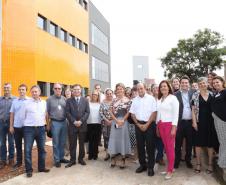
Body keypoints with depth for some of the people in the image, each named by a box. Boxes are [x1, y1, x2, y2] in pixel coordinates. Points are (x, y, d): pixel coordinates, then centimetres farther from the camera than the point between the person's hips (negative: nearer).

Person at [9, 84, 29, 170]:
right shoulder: (15, 101, 5)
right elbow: (12, 114, 7)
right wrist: (11, 126, 4)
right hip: (16, 126, 3)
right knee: (18, 145, 14)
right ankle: (19, 161, 28)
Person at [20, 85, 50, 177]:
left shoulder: (44, 103, 6)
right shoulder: (26, 103, -2)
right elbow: (22, 116, 5)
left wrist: (45, 124, 10)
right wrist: (28, 123, 10)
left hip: (41, 128, 3)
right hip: (29, 129, -2)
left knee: (42, 149, 9)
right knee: (28, 150, -1)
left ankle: (42, 167, 23)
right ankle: (29, 169, 12)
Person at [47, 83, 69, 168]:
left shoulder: (64, 99, 5)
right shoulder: (49, 99, -2)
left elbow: (67, 110, 8)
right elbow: (47, 112, 0)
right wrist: (48, 124, -1)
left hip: (64, 122, 3)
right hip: (55, 123, -3)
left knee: (63, 142, 13)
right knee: (56, 143, 5)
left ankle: (61, 157, 27)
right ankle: (56, 160, 17)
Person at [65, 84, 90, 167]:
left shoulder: (85, 100, 6)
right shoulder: (69, 100, 3)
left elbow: (87, 112, -1)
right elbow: (67, 113, -3)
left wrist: (81, 121, -12)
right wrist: (74, 121, -13)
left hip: (82, 125, 1)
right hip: (72, 125, -1)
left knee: (82, 143, 10)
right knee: (72, 144, 5)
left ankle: (81, 158, 24)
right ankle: (72, 160, 17)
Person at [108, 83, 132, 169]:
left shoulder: (127, 100, -1)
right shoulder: (114, 100, 7)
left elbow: (128, 112, -4)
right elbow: (111, 112, 3)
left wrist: (122, 120, -15)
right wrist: (116, 120, -9)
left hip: (123, 121, -2)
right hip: (114, 121, 3)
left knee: (123, 138, 3)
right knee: (114, 138, 5)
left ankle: (123, 159, 15)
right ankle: (113, 158, 19)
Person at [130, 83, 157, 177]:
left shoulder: (151, 98, -3)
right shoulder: (135, 100, 8)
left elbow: (154, 113, -7)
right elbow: (132, 114, 9)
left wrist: (147, 125, -12)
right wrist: (138, 124, -3)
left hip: (149, 124, -3)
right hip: (138, 125, 4)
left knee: (150, 146, 2)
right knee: (140, 145, 10)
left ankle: (150, 167, 14)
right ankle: (142, 165, 24)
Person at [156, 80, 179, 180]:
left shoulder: (173, 98, -6)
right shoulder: (159, 99, 12)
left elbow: (176, 114, -11)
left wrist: (174, 127, -16)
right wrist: (157, 126, 12)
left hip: (169, 125, -6)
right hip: (161, 125, 6)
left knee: (170, 147, 0)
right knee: (166, 147, 11)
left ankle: (170, 170, 10)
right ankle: (170, 167, 24)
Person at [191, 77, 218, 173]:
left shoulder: (212, 94, 5)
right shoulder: (195, 95, -2)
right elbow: (193, 110, -3)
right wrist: (194, 122, -10)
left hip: (210, 122, 2)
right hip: (199, 122, -2)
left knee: (210, 143, 8)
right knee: (198, 143, 5)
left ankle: (210, 164, 22)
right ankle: (198, 163, 18)